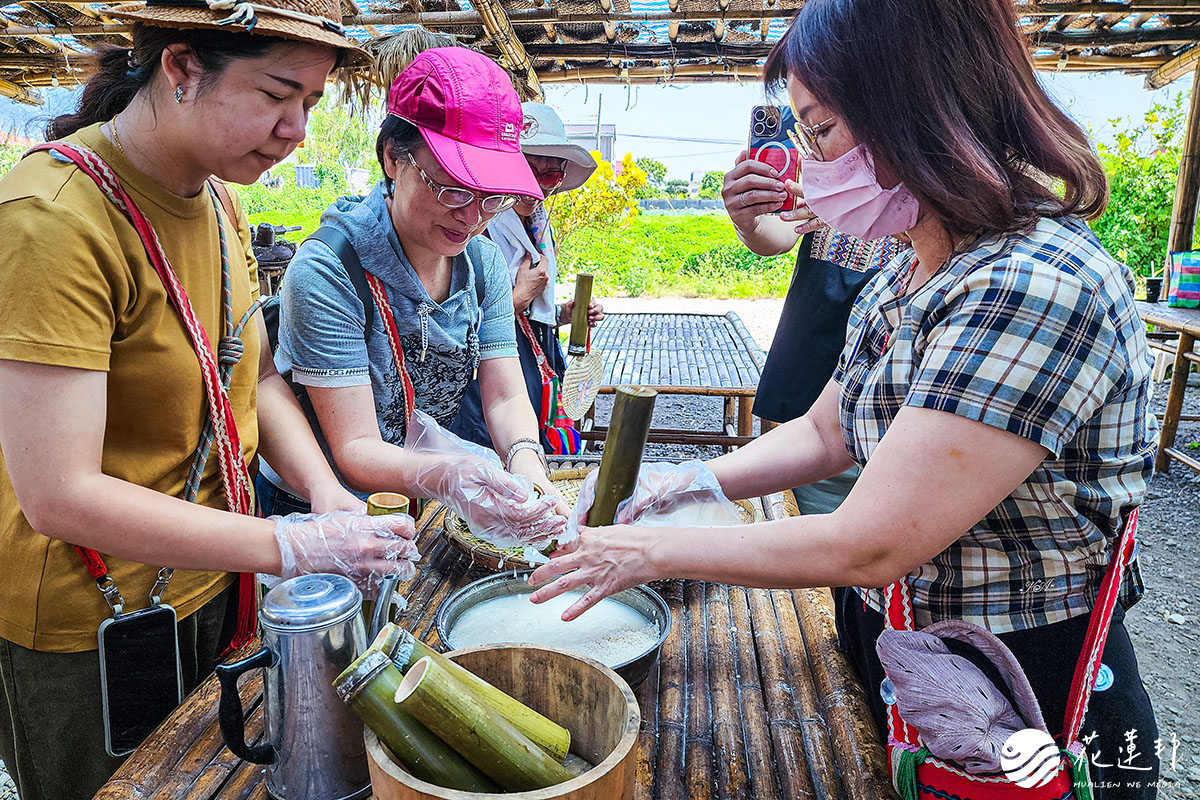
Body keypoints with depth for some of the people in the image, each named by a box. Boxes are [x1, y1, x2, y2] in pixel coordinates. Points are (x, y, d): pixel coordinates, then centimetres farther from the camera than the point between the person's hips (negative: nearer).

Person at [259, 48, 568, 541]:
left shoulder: (485, 262, -2)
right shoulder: (328, 272, -21)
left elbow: (506, 396, -5)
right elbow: (355, 449, -22)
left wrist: (525, 459, -28)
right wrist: (443, 478, -42)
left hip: (429, 516, 6)